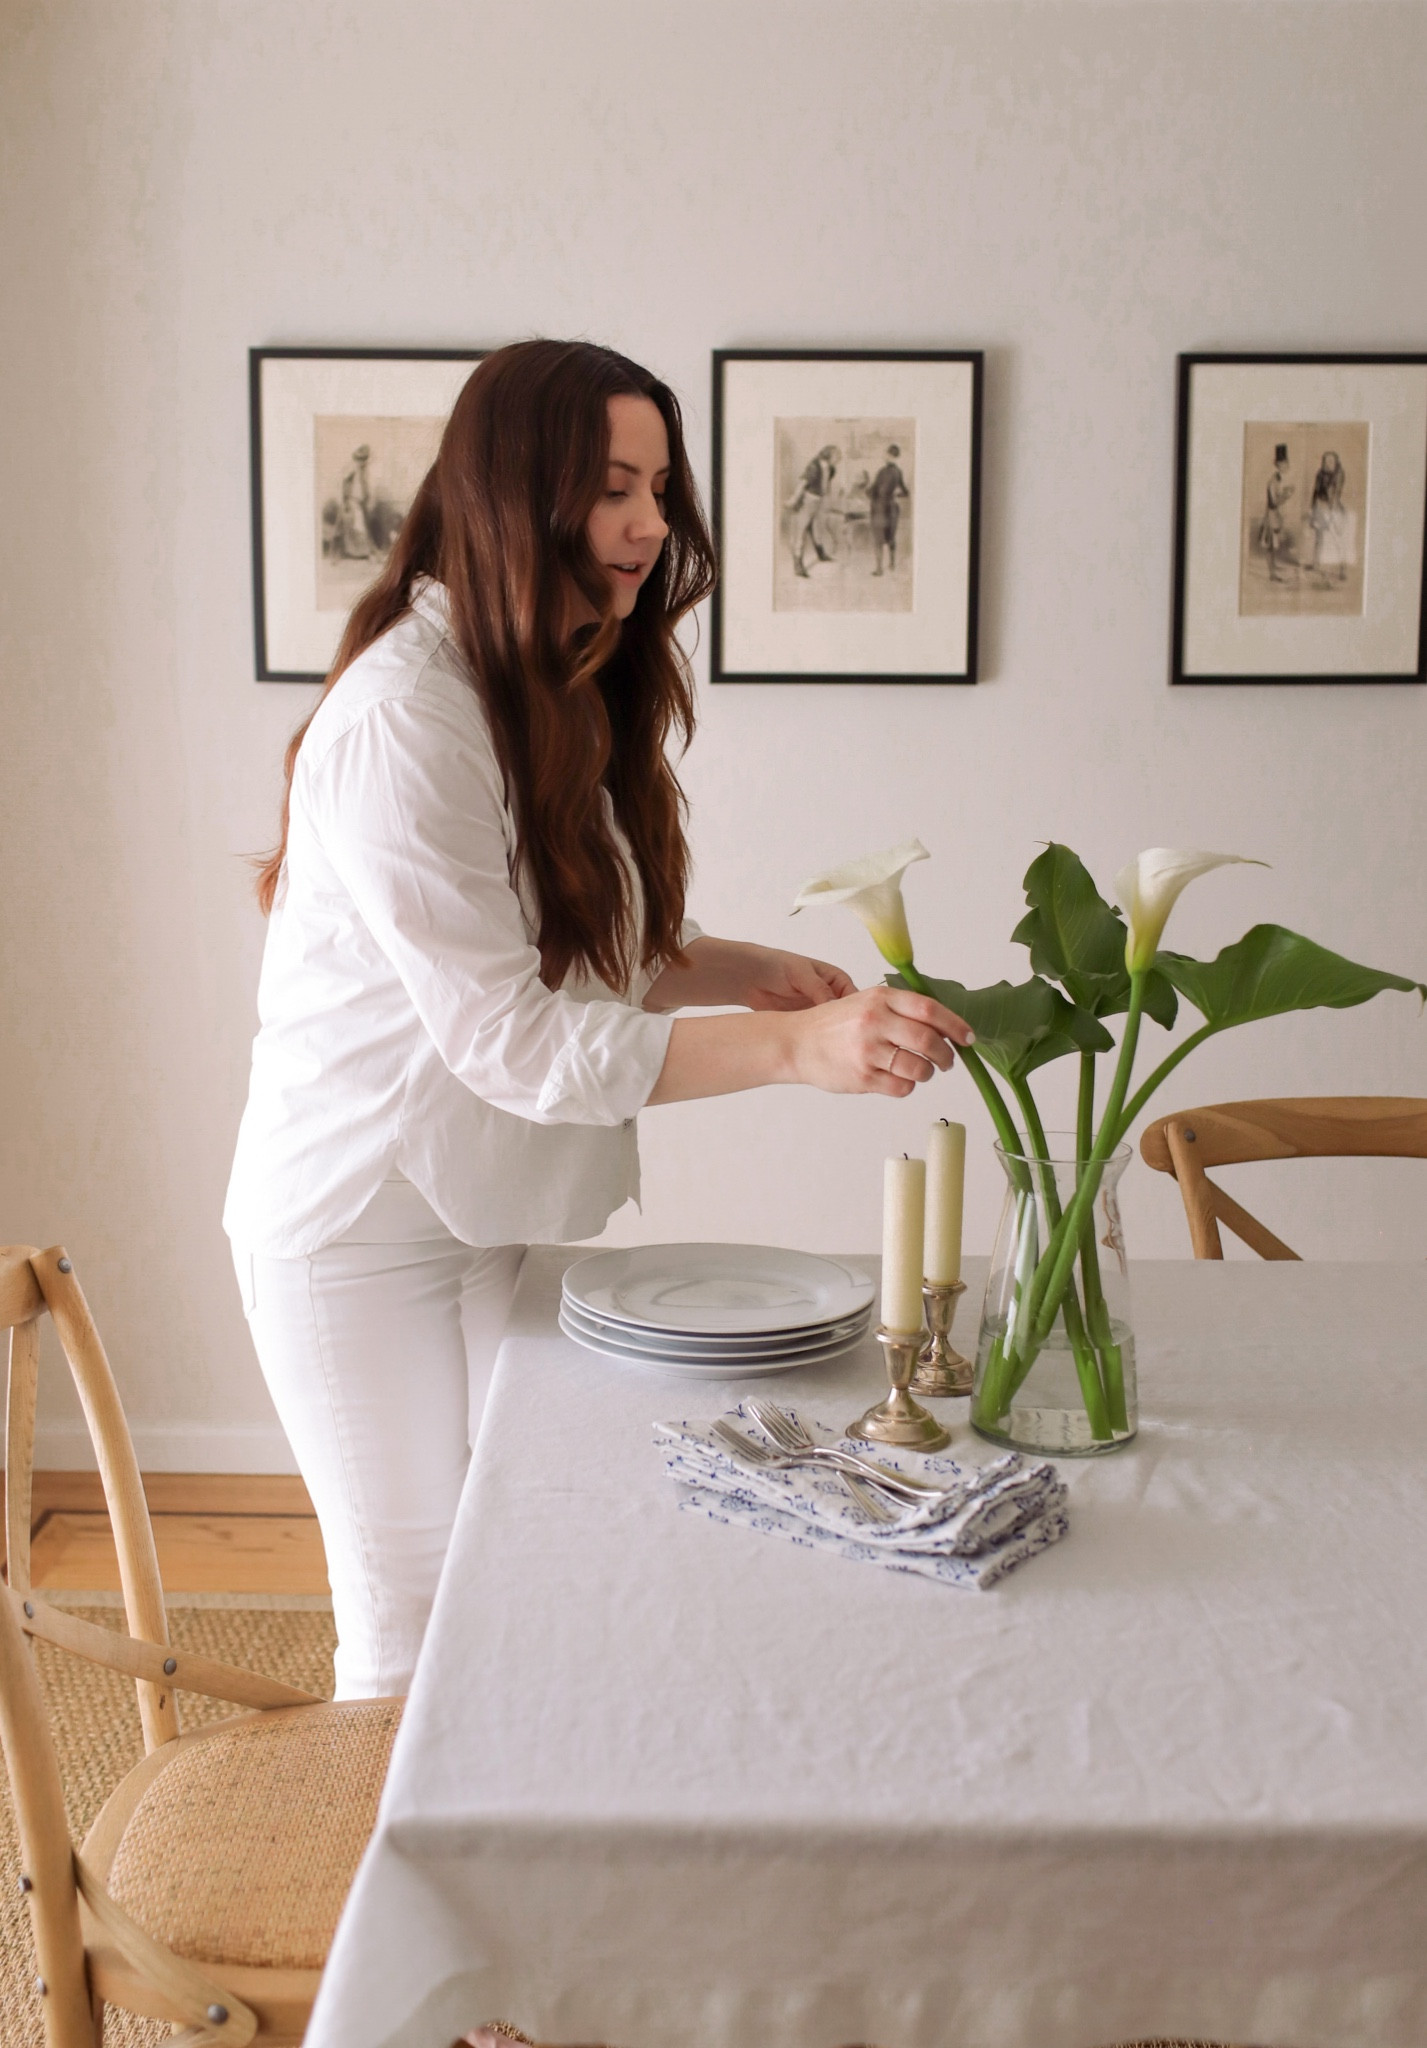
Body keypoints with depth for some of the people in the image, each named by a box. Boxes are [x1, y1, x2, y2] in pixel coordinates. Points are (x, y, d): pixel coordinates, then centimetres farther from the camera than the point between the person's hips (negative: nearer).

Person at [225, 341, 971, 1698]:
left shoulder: (559, 697, 7)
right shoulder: (400, 720, -23)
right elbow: (505, 1036, -27)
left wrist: (749, 972, -4)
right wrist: (792, 1048, -33)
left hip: (493, 1207, 8)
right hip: (365, 1225, -8)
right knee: (413, 1620, 5)